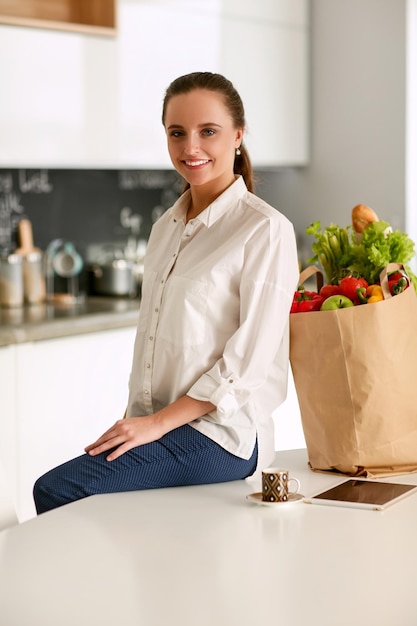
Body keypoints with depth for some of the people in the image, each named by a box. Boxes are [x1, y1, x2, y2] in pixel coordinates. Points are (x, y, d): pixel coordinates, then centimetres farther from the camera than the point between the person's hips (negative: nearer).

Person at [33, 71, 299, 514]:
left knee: (55, 492, -20)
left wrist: (158, 422, -13)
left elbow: (250, 359, -13)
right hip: (154, 426, 7)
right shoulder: (165, 228, 14)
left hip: (219, 433, -6)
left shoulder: (265, 230, -10)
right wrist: (134, 420, 4)